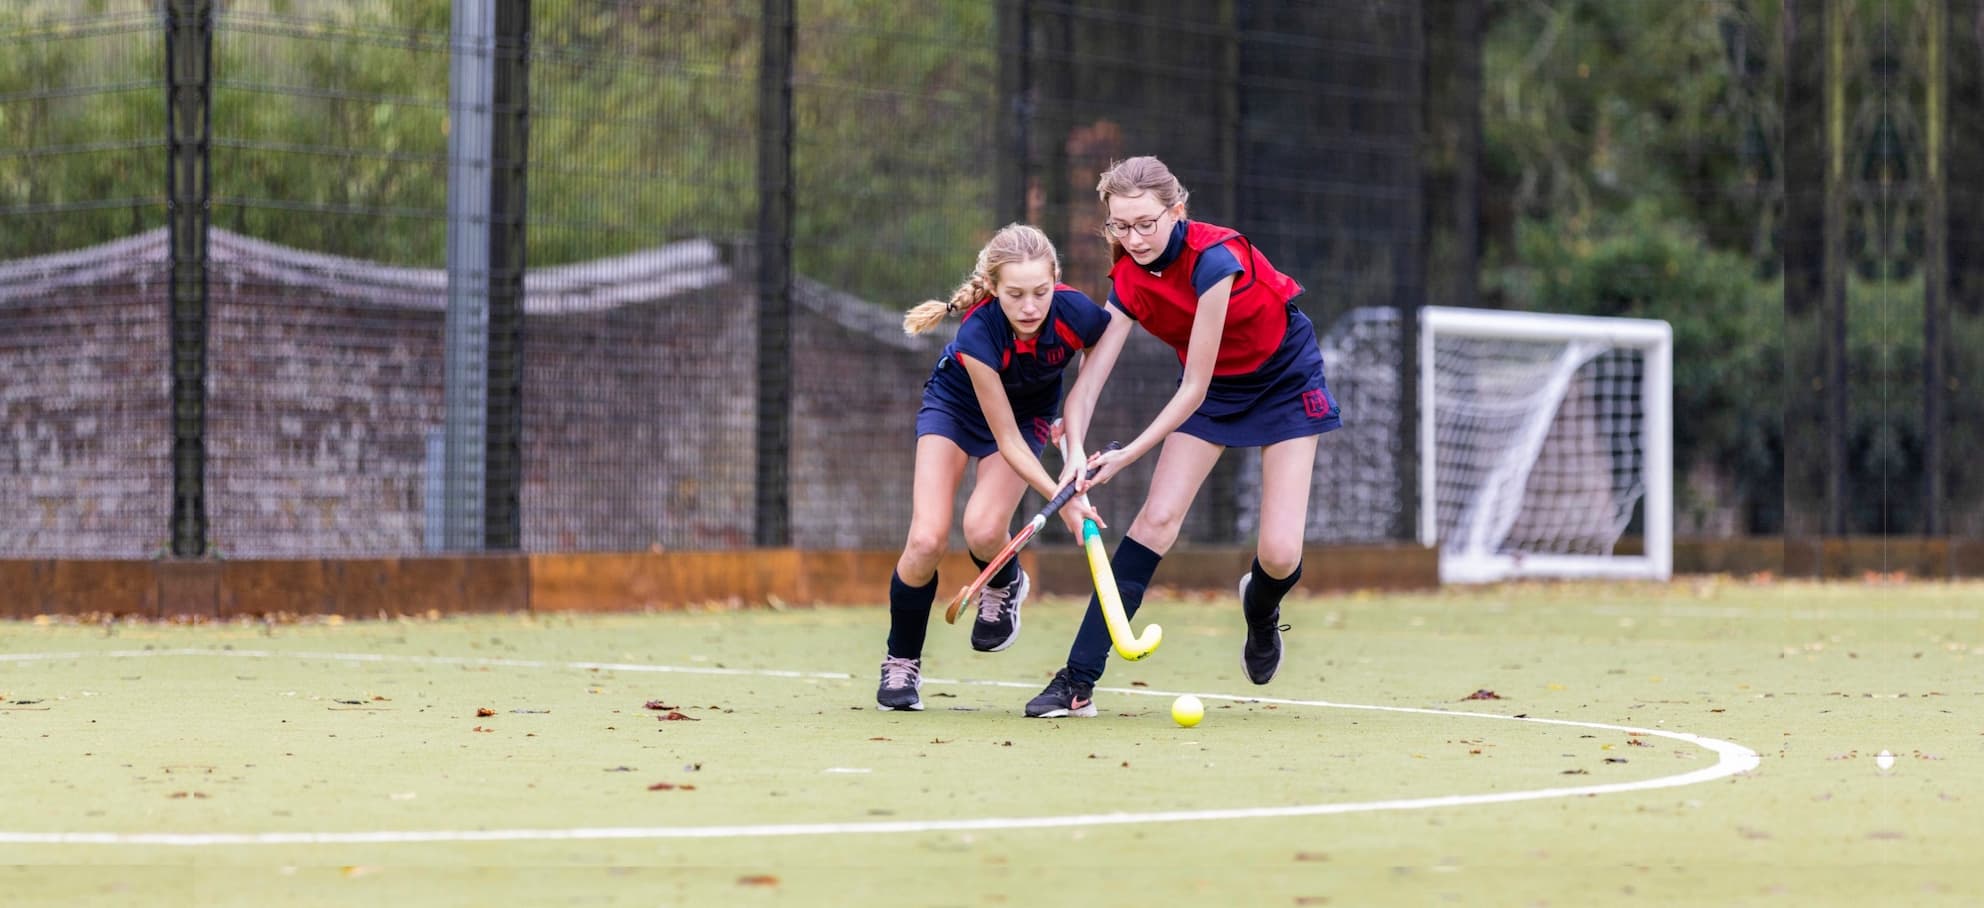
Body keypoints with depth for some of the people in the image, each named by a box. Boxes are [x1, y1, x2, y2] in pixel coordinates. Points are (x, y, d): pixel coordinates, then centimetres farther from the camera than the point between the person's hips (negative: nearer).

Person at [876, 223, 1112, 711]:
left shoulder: (1079, 315, -32)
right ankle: (901, 661, 8)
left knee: (983, 529, -24)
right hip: (955, 404, -1)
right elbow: (1008, 441, -31)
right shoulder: (979, 334, -39)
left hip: (1031, 409, 1)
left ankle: (1005, 584, 13)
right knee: (927, 540, -17)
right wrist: (1060, 499, -38)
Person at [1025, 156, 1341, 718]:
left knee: (1280, 555, -13)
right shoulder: (1128, 279, -15)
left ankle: (1261, 609, 27)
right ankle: (1078, 682, -14)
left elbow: (1194, 390, -30)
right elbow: (1089, 380, -20)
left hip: (1286, 381, -4)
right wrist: (1075, 456, -37)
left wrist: (1126, 456, -33)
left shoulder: (1213, 260, -33)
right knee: (1157, 518, -13)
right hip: (1214, 387, 4)